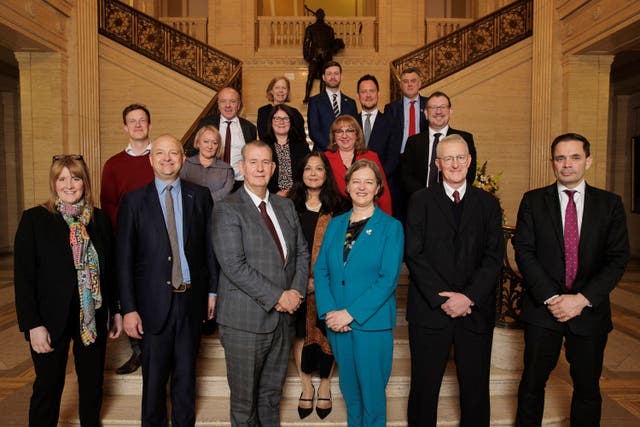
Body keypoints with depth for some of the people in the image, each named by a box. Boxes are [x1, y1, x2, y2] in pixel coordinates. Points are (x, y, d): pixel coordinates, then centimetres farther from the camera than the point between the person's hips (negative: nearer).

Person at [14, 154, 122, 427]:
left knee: (93, 383, 16)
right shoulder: (34, 219, -6)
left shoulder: (100, 219, 2)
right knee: (48, 388, 10)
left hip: (94, 317, 3)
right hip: (51, 319, -3)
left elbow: (110, 269, 6)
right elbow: (23, 276, -8)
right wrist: (33, 325, -12)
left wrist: (116, 311, 7)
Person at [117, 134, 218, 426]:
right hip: (153, 301, -1)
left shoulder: (200, 196, 2)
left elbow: (210, 246, 4)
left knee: (186, 373, 16)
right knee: (154, 376, 13)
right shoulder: (134, 200, -2)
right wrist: (128, 308, -7)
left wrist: (212, 290, 3)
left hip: (191, 299, 2)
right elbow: (124, 258, -4)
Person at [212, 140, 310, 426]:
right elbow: (234, 266, -18)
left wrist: (297, 291, -6)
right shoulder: (227, 210, -9)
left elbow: (301, 252, 11)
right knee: (244, 399, 11)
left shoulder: (286, 206, 10)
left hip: (282, 317, 5)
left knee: (272, 394, 19)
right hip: (245, 322, -5)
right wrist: (278, 296, -16)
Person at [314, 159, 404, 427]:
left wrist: (350, 313, -17)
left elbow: (388, 279, -12)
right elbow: (321, 270, 4)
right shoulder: (335, 224, 8)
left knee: (372, 391, 7)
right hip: (337, 323, 4)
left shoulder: (391, 227, -5)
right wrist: (328, 311, -10)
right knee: (348, 387, 18)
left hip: (372, 323, -4)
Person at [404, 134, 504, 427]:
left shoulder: (488, 203, 8)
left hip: (476, 311, 2)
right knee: (424, 386, 9)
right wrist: (442, 297, -12)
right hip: (430, 310, -1)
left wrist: (469, 297, -11)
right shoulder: (421, 201, 3)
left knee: (476, 387, 11)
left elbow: (494, 257, 1)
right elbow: (414, 254, -5)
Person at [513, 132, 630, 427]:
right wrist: (551, 298, -14)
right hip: (542, 309, -1)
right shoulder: (533, 201, 1)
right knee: (532, 382, 10)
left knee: (587, 386, 13)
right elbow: (524, 251, -6)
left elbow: (617, 258, -3)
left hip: (590, 310, 1)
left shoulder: (610, 203, 3)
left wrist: (582, 299, -14)